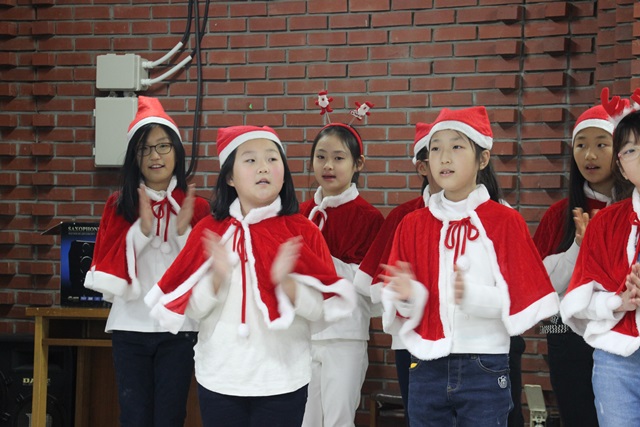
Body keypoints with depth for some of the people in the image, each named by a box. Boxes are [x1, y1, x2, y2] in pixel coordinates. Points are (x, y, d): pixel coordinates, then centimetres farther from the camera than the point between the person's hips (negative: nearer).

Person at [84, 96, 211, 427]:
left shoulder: (196, 207, 2)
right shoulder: (119, 205, 4)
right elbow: (106, 269, -4)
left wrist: (183, 231, -15)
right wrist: (142, 228, -15)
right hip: (130, 328, 0)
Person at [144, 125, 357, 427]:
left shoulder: (303, 232, -3)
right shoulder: (209, 231, 1)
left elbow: (322, 309, -7)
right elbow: (192, 309, -2)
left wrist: (285, 281, -22)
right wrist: (217, 276, -18)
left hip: (282, 381, -1)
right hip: (219, 379, 1)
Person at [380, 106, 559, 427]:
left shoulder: (505, 221, -3)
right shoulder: (412, 225, 6)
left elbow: (522, 301, -7)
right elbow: (398, 310, 6)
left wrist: (473, 296, -24)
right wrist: (408, 296, -16)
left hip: (484, 371, -3)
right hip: (426, 369, 3)